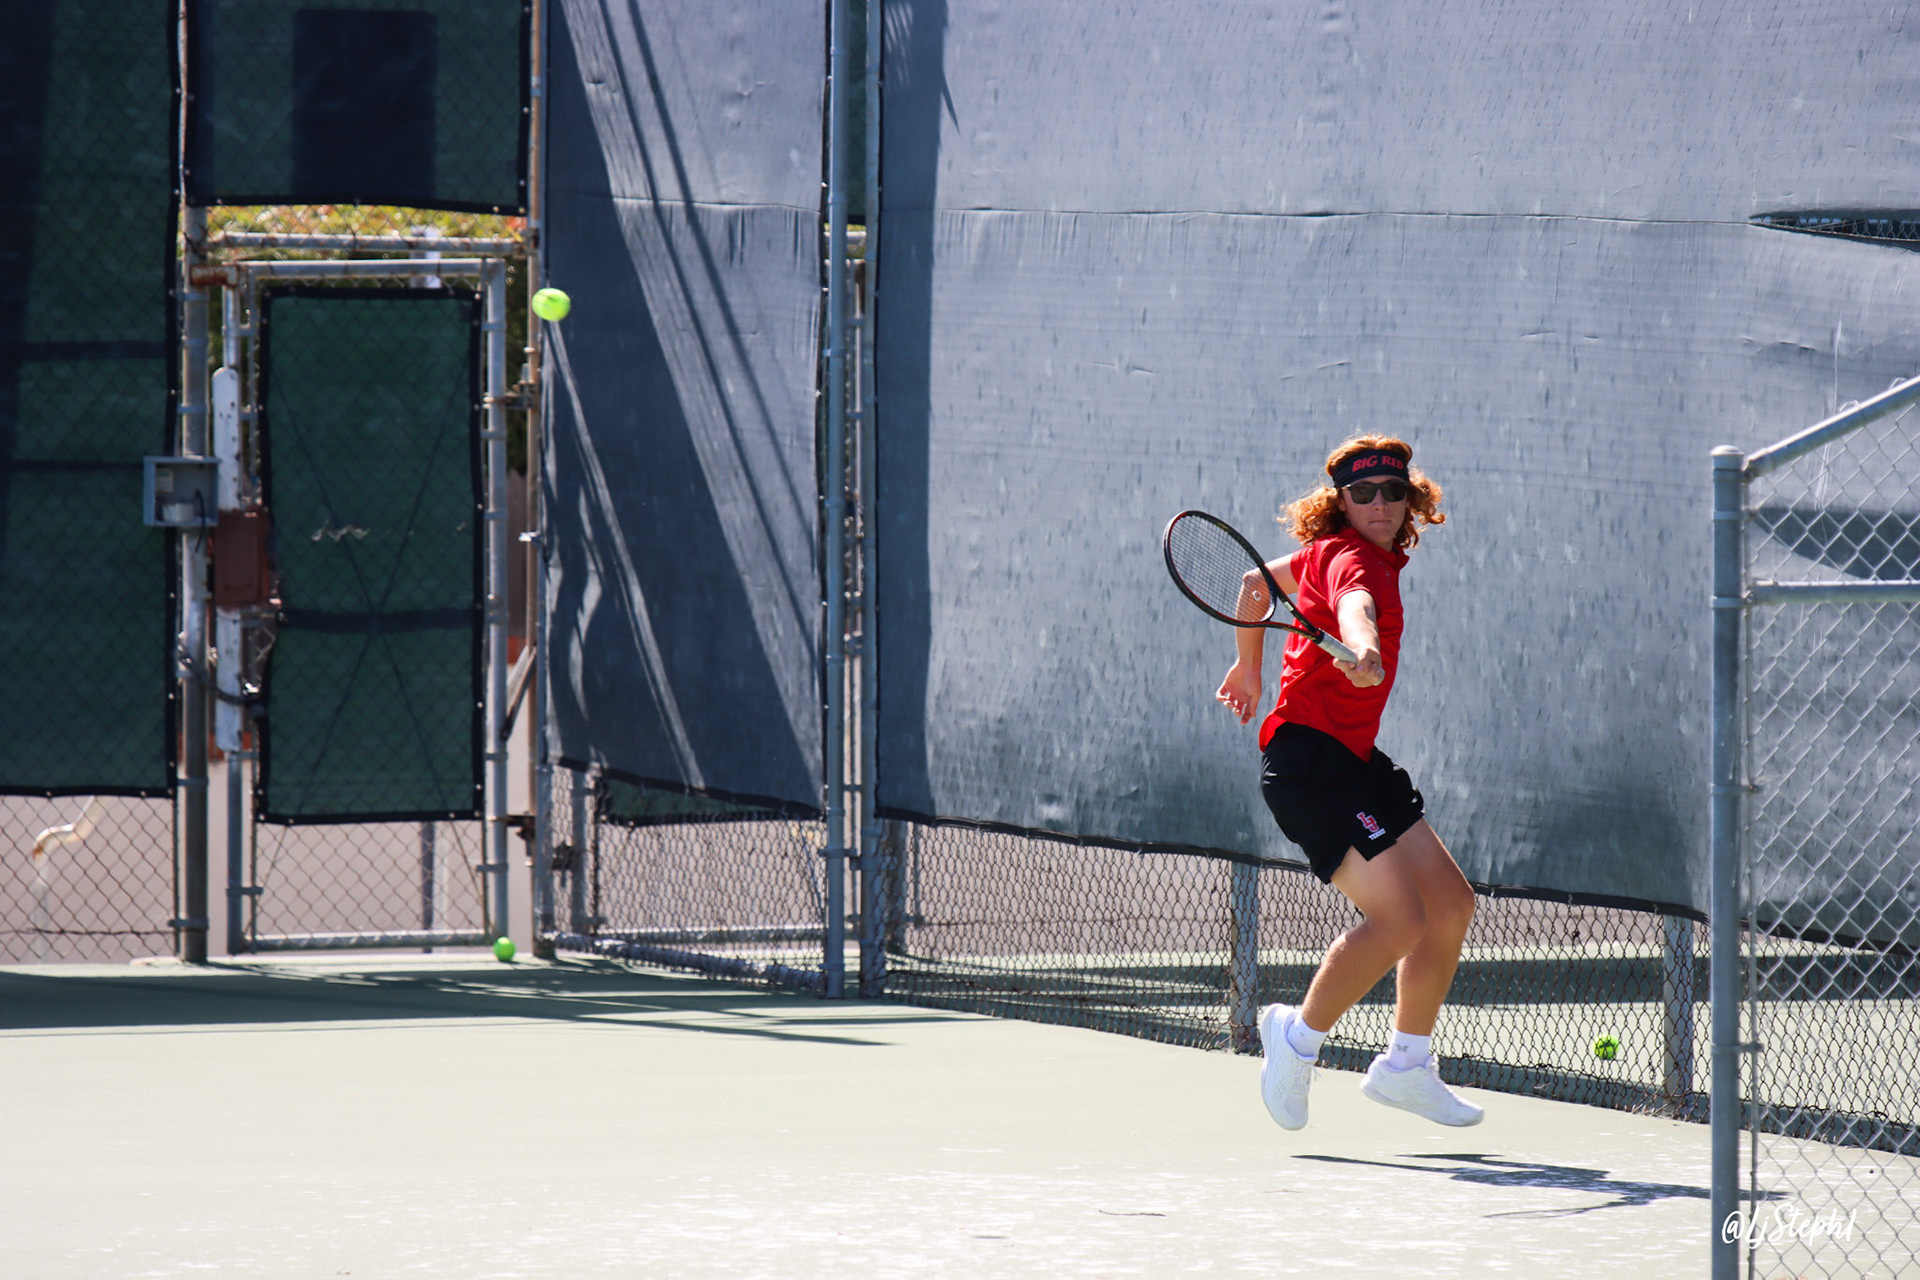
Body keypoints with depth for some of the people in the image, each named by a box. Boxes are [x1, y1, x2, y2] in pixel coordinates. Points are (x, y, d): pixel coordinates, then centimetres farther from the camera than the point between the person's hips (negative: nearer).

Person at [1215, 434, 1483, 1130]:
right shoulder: (1351, 558, -17)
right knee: (1398, 919, -20)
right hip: (1308, 757, -11)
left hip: (1354, 759, 11)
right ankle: (1298, 1036, 0)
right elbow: (1353, 604, -41)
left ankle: (1406, 1067, 24)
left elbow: (1260, 581, 29)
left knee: (1450, 902, 12)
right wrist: (1363, 648, -63)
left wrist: (1249, 668, 37)